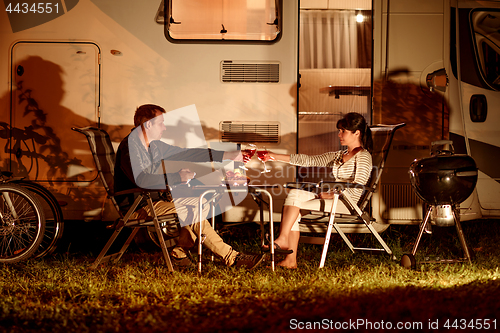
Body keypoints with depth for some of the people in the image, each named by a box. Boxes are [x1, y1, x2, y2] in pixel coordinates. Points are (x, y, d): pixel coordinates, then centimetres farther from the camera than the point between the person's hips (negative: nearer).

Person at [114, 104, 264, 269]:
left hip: (153, 198, 10)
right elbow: (140, 179, -32)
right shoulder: (129, 146, -17)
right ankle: (231, 257, -12)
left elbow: (186, 153, 15)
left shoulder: (154, 145, 12)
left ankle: (179, 253, -3)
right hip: (135, 206, -10)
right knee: (193, 213, -20)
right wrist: (177, 177, -28)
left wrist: (224, 155, 13)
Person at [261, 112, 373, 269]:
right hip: (331, 196, 8)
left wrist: (331, 194, -18)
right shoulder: (339, 155, 24)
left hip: (346, 202, -8)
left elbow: (358, 185, -16)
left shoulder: (363, 156, -2)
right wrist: (276, 157, 15)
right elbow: (310, 160, 20)